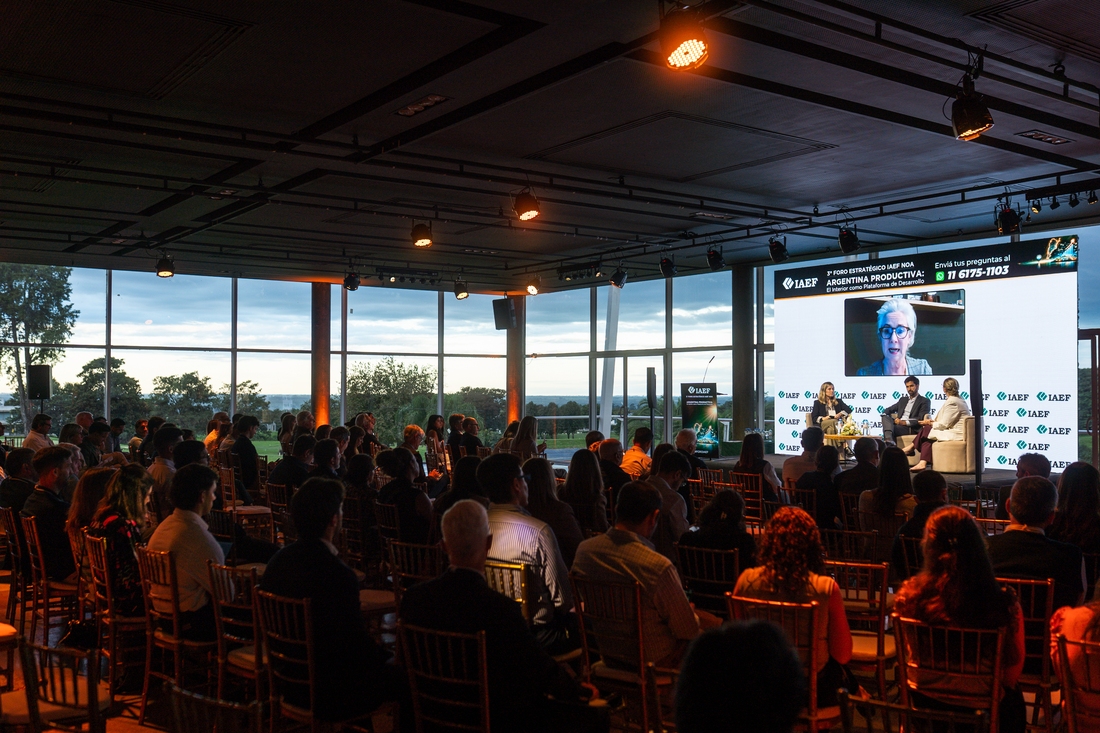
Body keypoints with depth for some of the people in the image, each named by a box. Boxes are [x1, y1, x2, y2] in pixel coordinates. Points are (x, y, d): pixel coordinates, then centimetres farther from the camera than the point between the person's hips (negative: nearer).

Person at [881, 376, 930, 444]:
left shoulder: (924, 401, 9)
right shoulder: (903, 399, 29)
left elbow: (921, 419, -5)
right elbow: (888, 410, 26)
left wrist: (905, 422, -19)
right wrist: (884, 413, 0)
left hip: (911, 429, -6)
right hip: (899, 425, 6)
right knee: (885, 417, -29)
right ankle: (889, 440, -52)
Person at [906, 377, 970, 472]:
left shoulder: (952, 402, -16)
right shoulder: (960, 400, 16)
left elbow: (944, 425, -16)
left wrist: (930, 423, 1)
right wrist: (934, 422, 10)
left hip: (956, 434, -10)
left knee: (926, 430, -7)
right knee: (927, 436, 0)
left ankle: (910, 449, 12)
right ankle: (923, 463, -12)